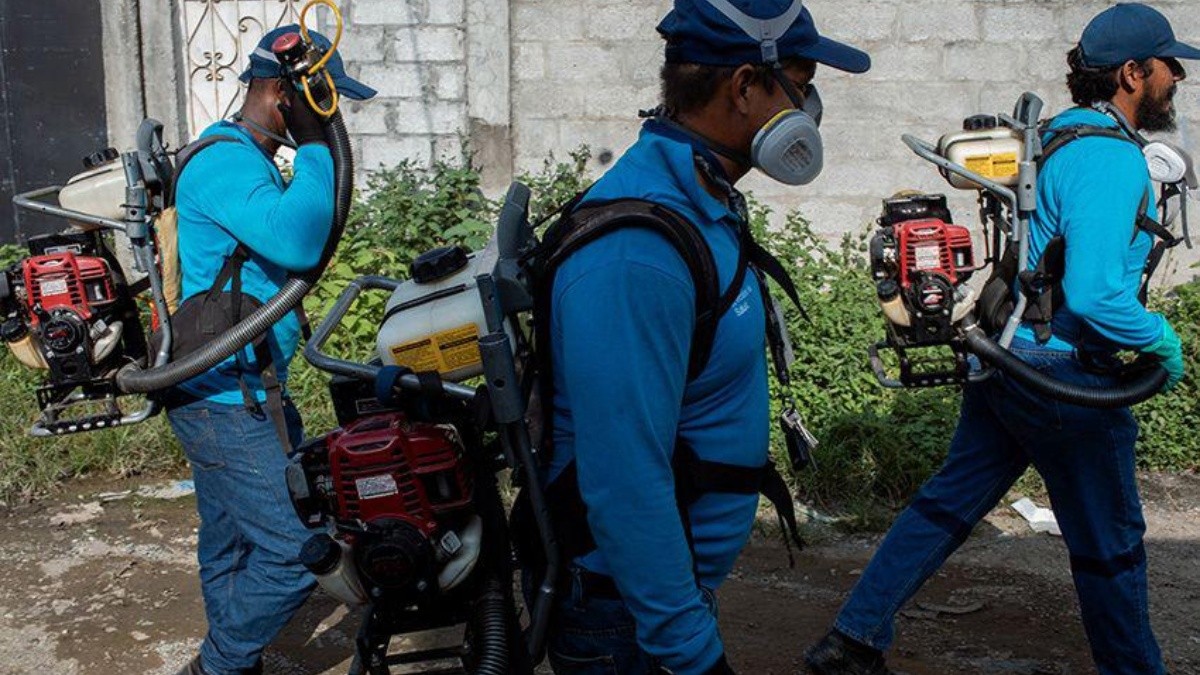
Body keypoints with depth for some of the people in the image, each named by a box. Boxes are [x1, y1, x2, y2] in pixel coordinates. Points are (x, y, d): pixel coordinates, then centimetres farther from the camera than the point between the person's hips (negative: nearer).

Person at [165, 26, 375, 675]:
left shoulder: (245, 158, 16)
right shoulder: (225, 162, -18)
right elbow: (298, 243, -34)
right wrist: (315, 147, -22)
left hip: (239, 394, 11)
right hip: (226, 399, -11)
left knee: (231, 544, 19)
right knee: (294, 553, -10)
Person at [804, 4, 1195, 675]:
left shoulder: (1061, 135, 10)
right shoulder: (1111, 161, -20)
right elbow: (1093, 296, -29)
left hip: (1005, 359, 9)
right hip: (1061, 371, -9)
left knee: (950, 501, 14)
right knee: (1110, 542, 9)